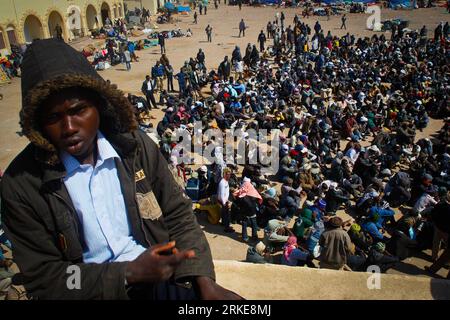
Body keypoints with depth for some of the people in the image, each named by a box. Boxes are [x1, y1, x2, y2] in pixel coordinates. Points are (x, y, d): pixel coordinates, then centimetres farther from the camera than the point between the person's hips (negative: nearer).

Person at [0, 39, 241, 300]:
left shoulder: (135, 146, -4)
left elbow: (178, 215, 2)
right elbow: (43, 278, -6)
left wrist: (205, 282, -11)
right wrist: (129, 273, -17)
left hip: (159, 275, 2)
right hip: (90, 290, -1)